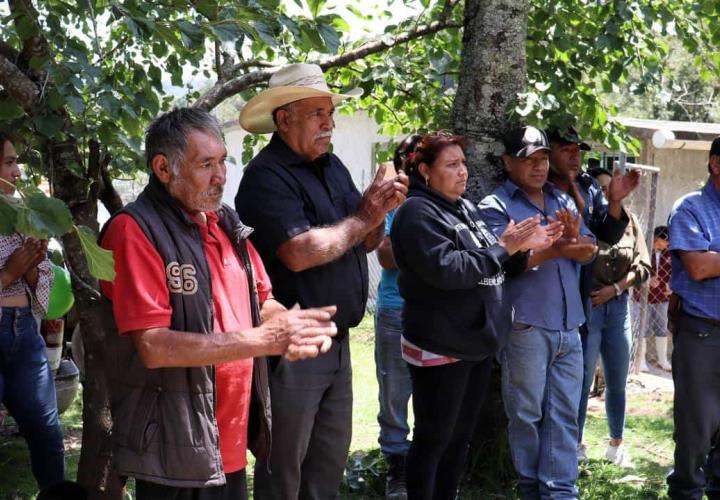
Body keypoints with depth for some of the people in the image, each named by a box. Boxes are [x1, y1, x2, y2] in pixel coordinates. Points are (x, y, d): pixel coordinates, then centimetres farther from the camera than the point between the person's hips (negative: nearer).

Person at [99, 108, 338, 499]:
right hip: (176, 454, -7)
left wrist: (290, 324, -9)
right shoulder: (134, 230, -15)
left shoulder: (226, 222, 9)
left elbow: (261, 303, 15)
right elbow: (153, 346, -23)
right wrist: (267, 340, -23)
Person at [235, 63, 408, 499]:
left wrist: (380, 209, -8)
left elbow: (367, 243, 13)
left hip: (338, 341, 8)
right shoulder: (267, 176, -15)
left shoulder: (333, 166, 10)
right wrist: (364, 217, -14)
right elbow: (300, 253, -26)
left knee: (331, 464, 18)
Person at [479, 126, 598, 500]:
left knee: (565, 413, 5)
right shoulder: (495, 206, -2)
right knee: (527, 412, 4)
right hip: (525, 326, -5)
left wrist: (573, 236, -15)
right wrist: (558, 248, -17)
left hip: (569, 326, 5)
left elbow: (588, 251, 6)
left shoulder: (563, 200, 15)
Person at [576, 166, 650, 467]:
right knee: (582, 382, 0)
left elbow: (643, 267, 4)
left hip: (618, 307, 5)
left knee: (617, 383, 13)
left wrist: (615, 288, -7)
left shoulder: (629, 221, 6)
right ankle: (576, 445, 11)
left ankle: (616, 445, 26)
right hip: (585, 308, -5)